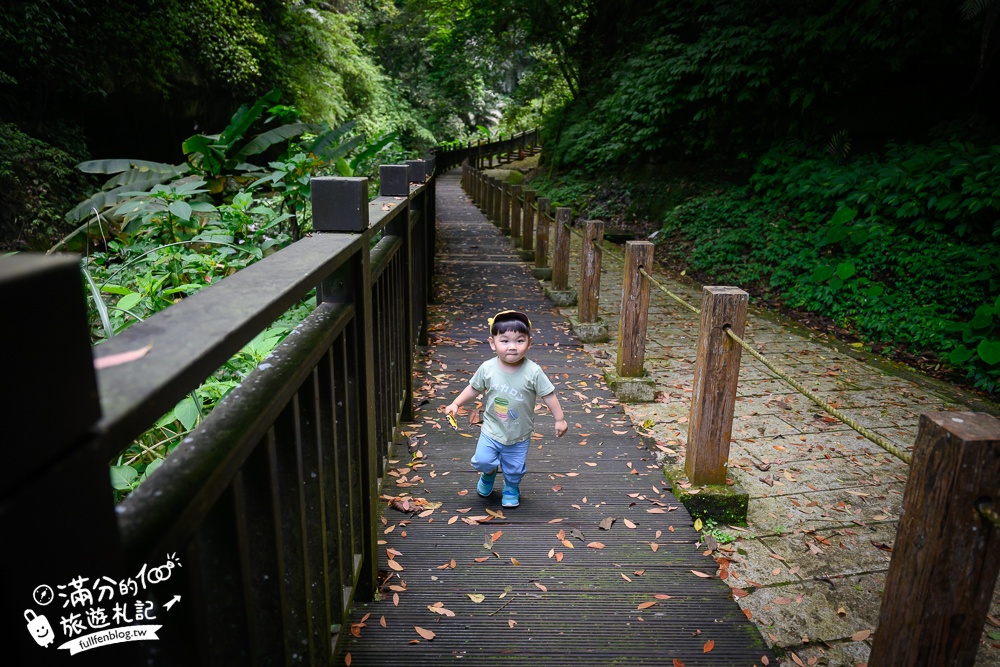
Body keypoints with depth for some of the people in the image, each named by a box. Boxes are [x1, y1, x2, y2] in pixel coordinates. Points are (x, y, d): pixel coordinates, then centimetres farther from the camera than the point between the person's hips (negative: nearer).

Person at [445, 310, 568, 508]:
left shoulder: (533, 372, -20)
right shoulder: (487, 368, -15)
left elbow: (548, 395, -11)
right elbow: (474, 388, 0)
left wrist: (559, 419, -10)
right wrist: (455, 404, -3)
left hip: (519, 435, 0)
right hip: (491, 430, 1)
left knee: (514, 469, 13)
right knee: (482, 461, -2)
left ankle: (511, 488, 48)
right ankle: (489, 473, 36)